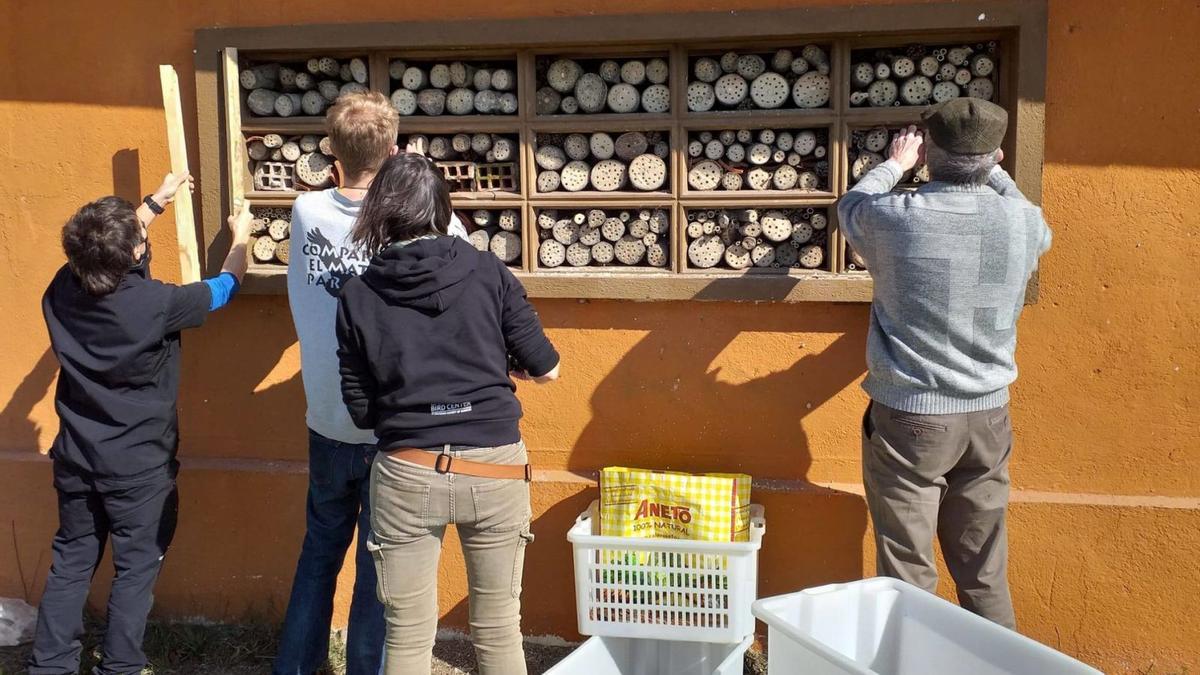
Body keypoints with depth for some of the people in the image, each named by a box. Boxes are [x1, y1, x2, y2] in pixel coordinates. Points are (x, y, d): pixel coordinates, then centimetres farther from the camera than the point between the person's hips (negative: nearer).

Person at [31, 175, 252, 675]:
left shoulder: (62, 289, -9)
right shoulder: (156, 303, -24)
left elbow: (107, 250, 14)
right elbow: (225, 287, -5)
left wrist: (156, 201, 24)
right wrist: (241, 235, 13)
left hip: (75, 459, 5)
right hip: (140, 466, -5)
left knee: (71, 562, 16)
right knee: (136, 569, 9)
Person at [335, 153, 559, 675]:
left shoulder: (357, 296, 0)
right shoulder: (487, 272, -1)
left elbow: (361, 410, 4)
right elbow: (546, 368, 2)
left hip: (407, 475, 0)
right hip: (495, 469, 0)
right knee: (498, 629, 15)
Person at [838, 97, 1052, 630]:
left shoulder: (895, 217, -14)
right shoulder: (1024, 223, -6)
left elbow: (852, 206, 10)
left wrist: (894, 165, 26)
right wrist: (991, 170, 34)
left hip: (908, 418, -3)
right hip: (988, 418, 4)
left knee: (908, 576, 6)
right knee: (986, 576, 15)